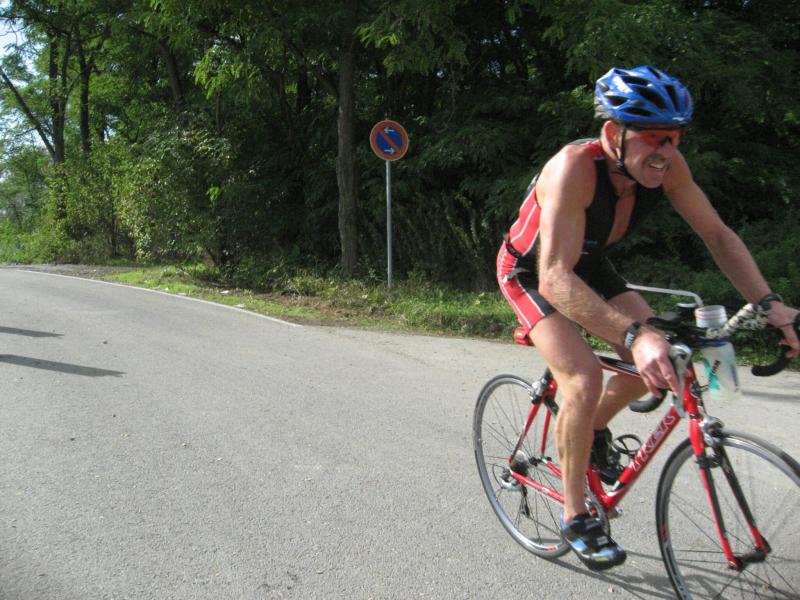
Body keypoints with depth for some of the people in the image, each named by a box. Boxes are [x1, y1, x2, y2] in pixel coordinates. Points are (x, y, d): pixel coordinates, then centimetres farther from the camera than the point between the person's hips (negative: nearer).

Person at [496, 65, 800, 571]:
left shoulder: (666, 164, -20)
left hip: (588, 262, 6)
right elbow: (555, 279, -46)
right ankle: (575, 515, -2)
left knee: (660, 355, -7)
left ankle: (595, 430, 23)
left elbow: (718, 235, -10)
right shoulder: (575, 168, -38)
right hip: (530, 270, -6)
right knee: (584, 378, -22)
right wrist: (634, 335, -56)